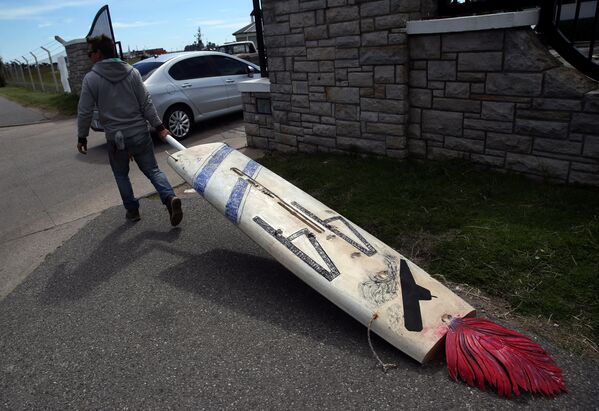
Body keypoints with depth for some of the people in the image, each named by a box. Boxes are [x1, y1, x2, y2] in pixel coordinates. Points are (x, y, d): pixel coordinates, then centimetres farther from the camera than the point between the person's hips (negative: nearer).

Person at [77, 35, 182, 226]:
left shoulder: (91, 79, -6)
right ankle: (170, 197, -14)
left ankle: (132, 210, 21)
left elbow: (84, 112, -5)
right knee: (152, 169, 9)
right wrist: (159, 126, 2)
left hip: (116, 138, -2)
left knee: (121, 175, 17)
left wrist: (82, 137, 7)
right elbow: (146, 103, -2)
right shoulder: (132, 72, 2)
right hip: (140, 133, 2)